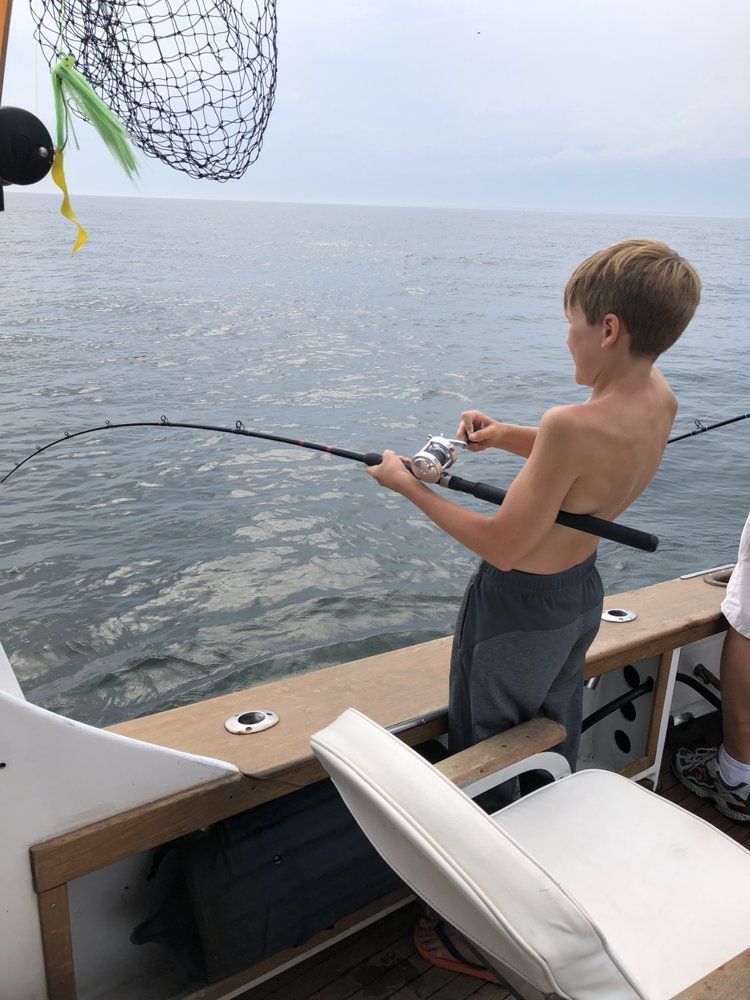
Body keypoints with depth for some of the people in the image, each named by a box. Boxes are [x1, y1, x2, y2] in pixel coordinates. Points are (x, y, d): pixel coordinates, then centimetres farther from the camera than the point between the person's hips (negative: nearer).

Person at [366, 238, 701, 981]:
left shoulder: (572, 424, -32)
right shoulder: (659, 400, -5)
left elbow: (504, 545, -26)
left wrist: (409, 486, -17)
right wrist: (506, 436, 0)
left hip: (518, 608, -8)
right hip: (581, 593, 9)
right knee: (553, 752, 26)